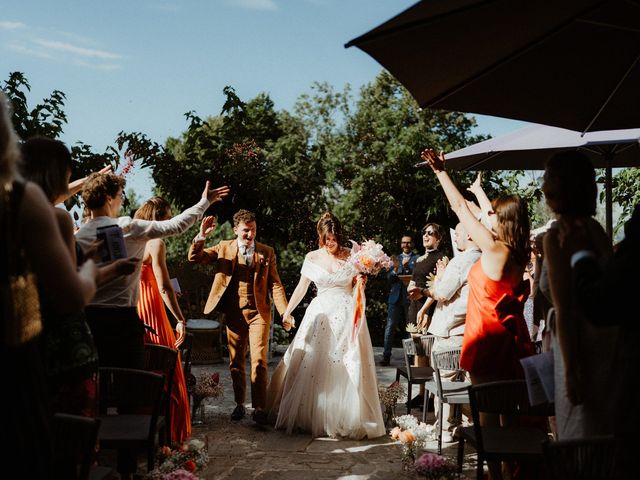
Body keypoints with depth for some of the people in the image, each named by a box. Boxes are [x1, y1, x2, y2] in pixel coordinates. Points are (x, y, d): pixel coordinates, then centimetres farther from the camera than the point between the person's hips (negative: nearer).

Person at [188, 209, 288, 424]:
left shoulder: (267, 252, 7)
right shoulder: (224, 248, 7)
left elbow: (275, 284, 4)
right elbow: (194, 257, 0)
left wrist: (284, 311, -7)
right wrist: (201, 236, -17)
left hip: (259, 312, -1)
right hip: (233, 313, 1)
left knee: (259, 361, -7)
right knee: (236, 362, 9)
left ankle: (259, 407, 0)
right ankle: (239, 404, 23)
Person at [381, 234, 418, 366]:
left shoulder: (417, 259, 4)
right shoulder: (396, 259, 15)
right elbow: (389, 279, 6)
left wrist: (406, 267, -21)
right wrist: (396, 268, -12)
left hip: (410, 299, -3)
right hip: (395, 298, 3)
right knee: (390, 327, -4)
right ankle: (386, 356, -4)